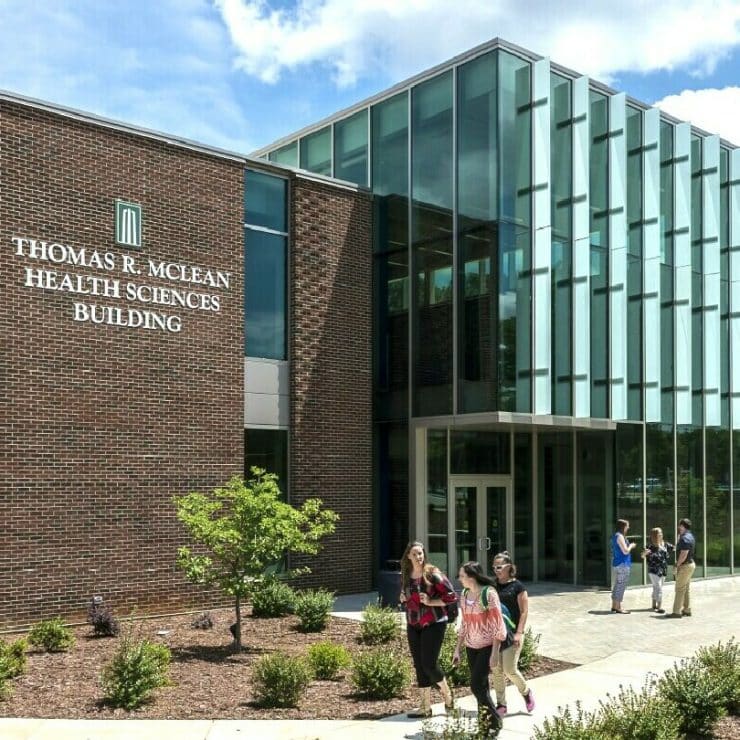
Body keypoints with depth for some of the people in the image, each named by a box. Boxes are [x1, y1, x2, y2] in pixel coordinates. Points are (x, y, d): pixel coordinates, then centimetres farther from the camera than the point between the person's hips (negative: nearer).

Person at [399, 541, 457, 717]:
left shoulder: (432, 574, -12)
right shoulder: (405, 576, 6)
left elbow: (451, 596, -12)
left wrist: (431, 602, -18)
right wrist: (402, 598, 1)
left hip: (433, 623, -6)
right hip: (413, 625, 6)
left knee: (429, 663, -9)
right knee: (419, 666, 7)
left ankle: (447, 694, 18)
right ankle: (425, 707, 15)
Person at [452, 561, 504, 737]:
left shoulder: (489, 593, -17)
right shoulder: (464, 594, 3)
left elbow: (498, 625, -16)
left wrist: (495, 653, -19)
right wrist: (457, 649, 11)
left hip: (487, 646, -6)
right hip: (471, 647, 6)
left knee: (477, 686, -9)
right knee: (481, 686, 11)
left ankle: (494, 722, 9)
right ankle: (484, 724, 23)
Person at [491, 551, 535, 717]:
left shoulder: (517, 586, -5)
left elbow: (524, 611, -6)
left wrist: (519, 633, -14)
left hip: (512, 633, -5)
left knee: (509, 669, -8)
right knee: (496, 670, 4)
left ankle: (526, 692, 20)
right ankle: (501, 704, 15)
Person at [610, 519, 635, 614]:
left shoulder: (615, 536, 15)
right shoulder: (620, 536, -15)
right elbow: (625, 551, -19)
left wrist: (629, 546, 16)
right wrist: (631, 546, -2)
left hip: (616, 563, 10)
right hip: (622, 565, -10)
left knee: (617, 586, 13)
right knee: (620, 586, -7)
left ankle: (614, 606, 18)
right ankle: (618, 608, -5)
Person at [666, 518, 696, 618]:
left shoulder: (685, 538, -20)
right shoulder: (690, 536, 13)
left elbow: (683, 554, -24)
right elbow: (679, 548, 24)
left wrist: (677, 566, -17)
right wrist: (679, 535, 17)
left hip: (685, 566, -11)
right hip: (690, 564, 11)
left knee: (680, 589, -8)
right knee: (685, 589, 16)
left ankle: (677, 612, -7)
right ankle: (687, 610, 22)